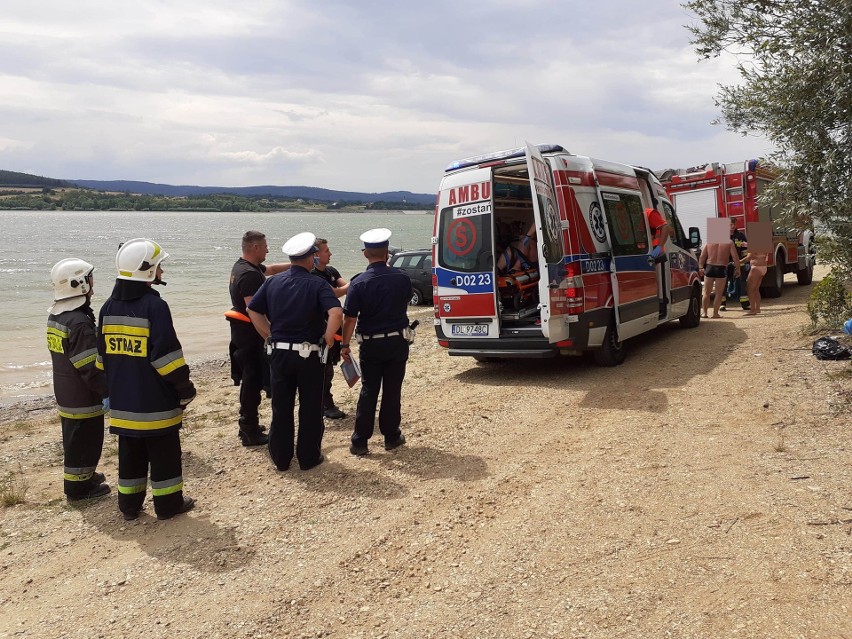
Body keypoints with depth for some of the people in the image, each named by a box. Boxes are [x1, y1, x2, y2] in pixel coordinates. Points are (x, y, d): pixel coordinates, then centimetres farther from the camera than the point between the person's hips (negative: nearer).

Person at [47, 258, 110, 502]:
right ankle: (78, 487, 15)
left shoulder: (55, 315, 7)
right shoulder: (79, 322, -25)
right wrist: (106, 392, -17)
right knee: (84, 440, 4)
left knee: (75, 438, 22)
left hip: (65, 395, 10)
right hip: (83, 397, -10)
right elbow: (90, 366, -25)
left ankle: (83, 475, 37)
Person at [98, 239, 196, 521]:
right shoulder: (155, 306, -17)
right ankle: (168, 504, 16)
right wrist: (186, 389, -8)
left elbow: (103, 356, 13)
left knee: (130, 454, 17)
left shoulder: (109, 307, 6)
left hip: (123, 402, 7)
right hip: (156, 403, -6)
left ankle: (129, 505, 26)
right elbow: (168, 355, -18)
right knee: (164, 454, 7)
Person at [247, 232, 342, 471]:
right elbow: (336, 313, -25)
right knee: (310, 408, 10)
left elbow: (253, 311, 4)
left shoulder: (273, 282, 3)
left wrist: (270, 336, 9)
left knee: (281, 407, 14)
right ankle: (309, 457, 18)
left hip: (279, 352, 4)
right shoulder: (317, 285, -10)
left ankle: (281, 457, 23)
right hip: (309, 354, -4)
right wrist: (327, 338, -11)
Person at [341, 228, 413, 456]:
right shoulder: (402, 278, -5)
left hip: (370, 344, -1)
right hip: (397, 342, 1)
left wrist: (345, 345, -4)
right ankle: (391, 436, 19)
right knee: (392, 390, 11)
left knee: (368, 391, 7)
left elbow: (349, 318, -13)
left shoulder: (359, 283, -12)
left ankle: (360, 441, 9)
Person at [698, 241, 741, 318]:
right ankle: (715, 313, 7)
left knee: (707, 292, 11)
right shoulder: (729, 243, 4)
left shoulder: (708, 244, 9)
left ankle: (704, 312, 9)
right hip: (721, 269, -2)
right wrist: (737, 269, 3)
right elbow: (735, 257, -3)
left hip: (709, 268, 2)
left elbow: (702, 257, 2)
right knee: (719, 294, 7)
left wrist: (700, 268, 4)